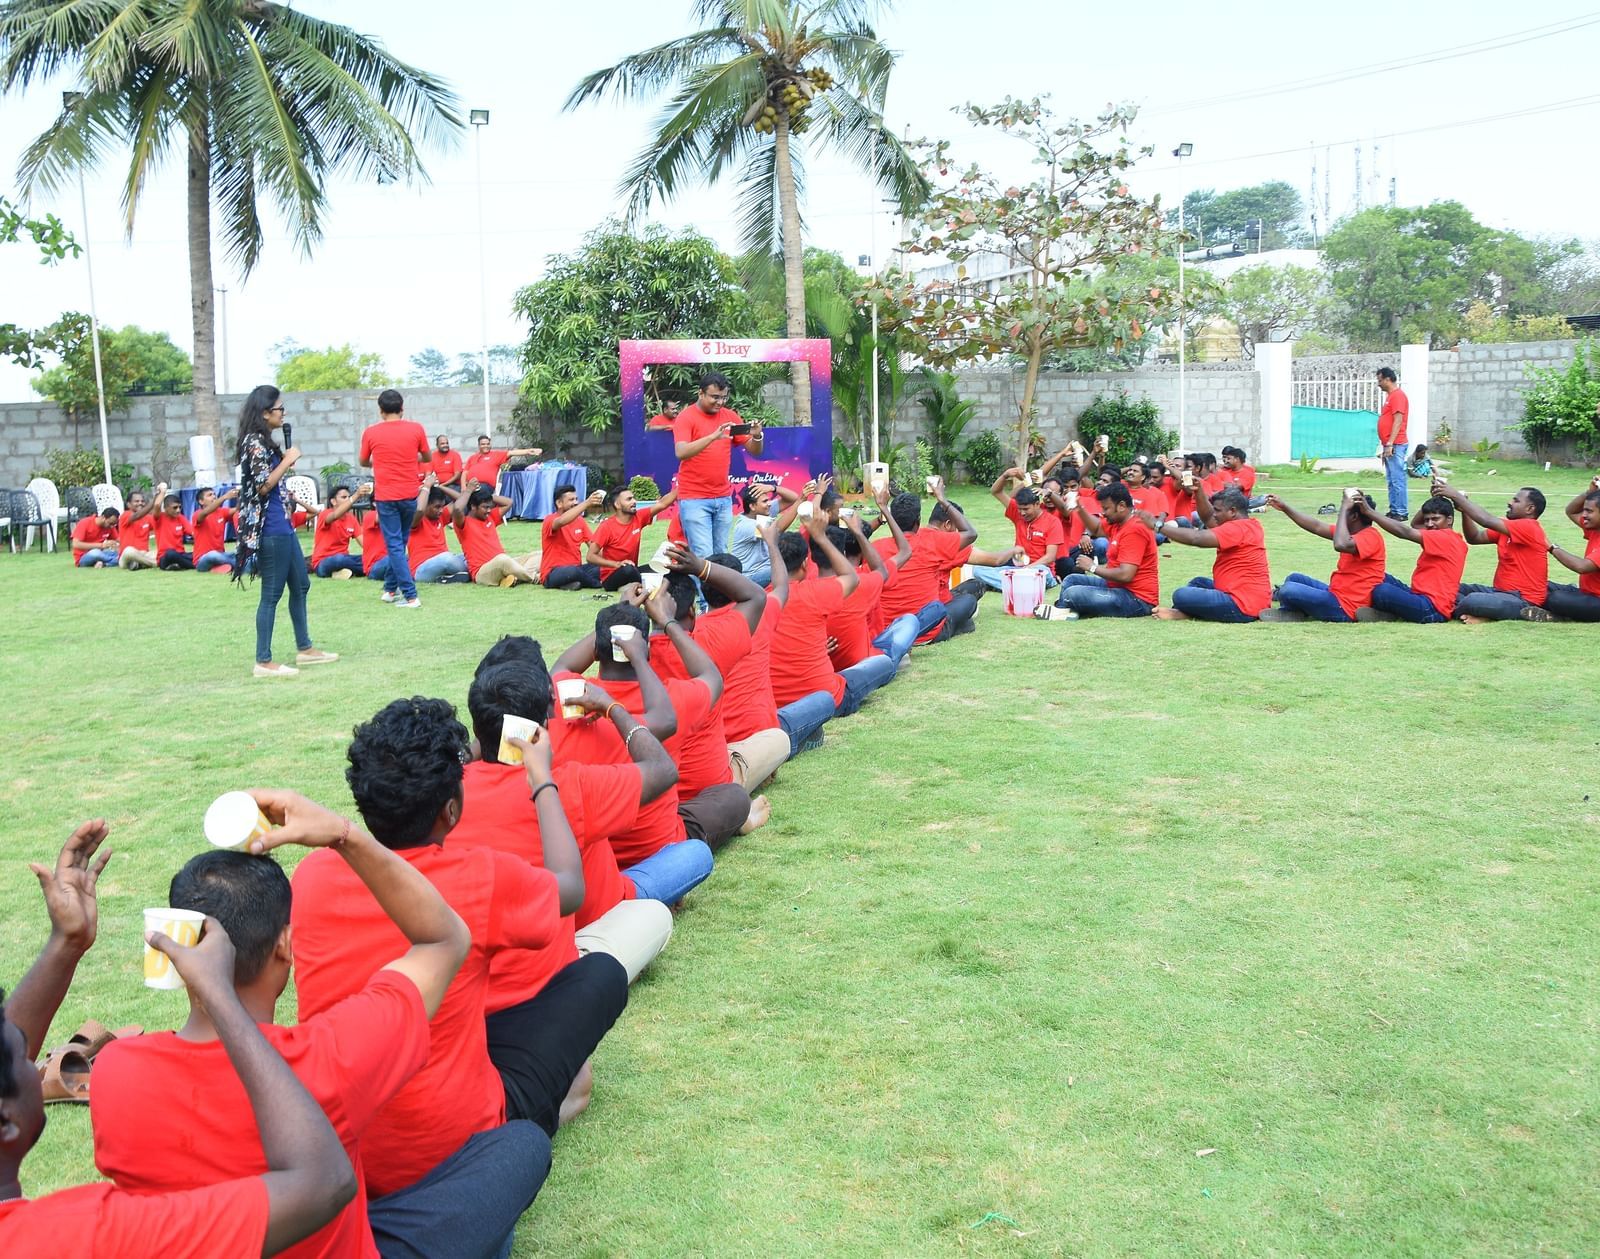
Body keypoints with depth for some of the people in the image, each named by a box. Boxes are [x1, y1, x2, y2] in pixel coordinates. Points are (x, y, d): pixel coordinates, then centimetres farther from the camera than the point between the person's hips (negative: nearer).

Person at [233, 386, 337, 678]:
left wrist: (286, 461, 9)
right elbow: (263, 486, -20)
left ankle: (305, 649, 28)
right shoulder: (255, 442, -14)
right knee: (272, 594, -5)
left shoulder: (264, 441, 16)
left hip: (283, 526, 11)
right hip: (270, 529, -11)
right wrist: (287, 461, -11)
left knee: (300, 585, 17)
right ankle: (263, 662, 1)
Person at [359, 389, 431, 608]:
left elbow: (364, 462, 11)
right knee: (399, 543, 18)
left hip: (385, 496, -2)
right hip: (409, 494, 2)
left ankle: (410, 596, -7)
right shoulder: (416, 429, -3)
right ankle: (390, 588, 25)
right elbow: (428, 458, 11)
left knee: (394, 545, 0)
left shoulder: (370, 432, -4)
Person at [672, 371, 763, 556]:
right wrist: (713, 436, -32)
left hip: (723, 498, 5)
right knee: (703, 556, -11)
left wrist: (757, 436, -14)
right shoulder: (686, 417, -6)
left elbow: (755, 451, 9)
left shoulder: (730, 416, 9)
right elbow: (681, 453, -21)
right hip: (694, 499, -5)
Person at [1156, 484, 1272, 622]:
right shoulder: (1249, 525, 14)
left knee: (1181, 595, -18)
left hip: (1242, 607, -11)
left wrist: (1158, 525, -20)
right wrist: (1198, 490, 0)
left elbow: (1196, 538, -25)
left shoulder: (1237, 528, -16)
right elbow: (1207, 518, 13)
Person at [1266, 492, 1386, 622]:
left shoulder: (1371, 536, -17)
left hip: (1344, 608, -11)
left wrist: (1344, 508, -26)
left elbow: (1340, 545, -37)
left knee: (1288, 590, -18)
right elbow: (1317, 527, 16)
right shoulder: (1357, 533, 14)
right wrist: (1284, 507, 15)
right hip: (1337, 594, 11)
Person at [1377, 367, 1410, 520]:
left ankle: (1401, 512, -8)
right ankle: (1393, 510, 15)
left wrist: (1390, 443, -22)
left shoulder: (1398, 395, -11)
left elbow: (1398, 421, -18)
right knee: (1391, 480, 11)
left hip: (1395, 445, -10)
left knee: (1397, 479, -9)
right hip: (1389, 445, 10)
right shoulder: (1390, 395, 19)